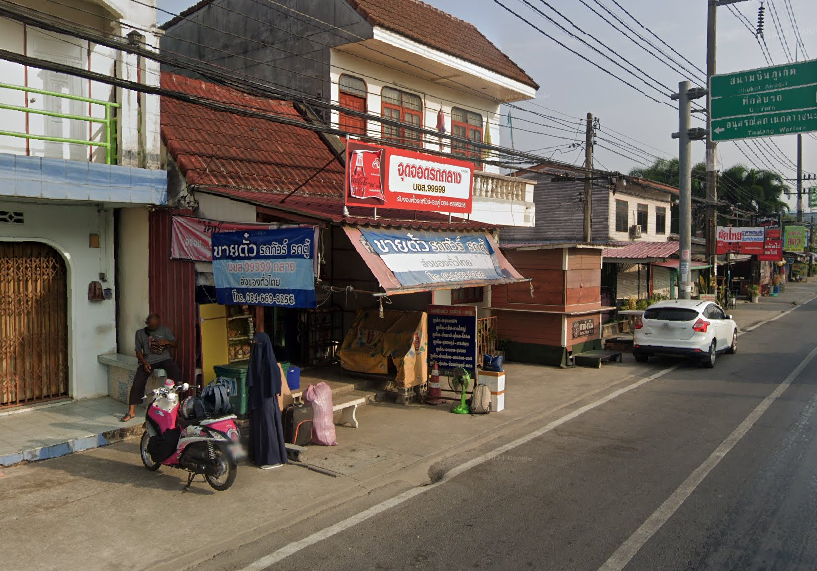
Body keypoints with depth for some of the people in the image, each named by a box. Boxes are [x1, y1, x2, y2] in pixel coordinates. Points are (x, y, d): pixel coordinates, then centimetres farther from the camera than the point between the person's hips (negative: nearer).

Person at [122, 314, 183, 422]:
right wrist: (144, 363, -8)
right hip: (148, 360, 1)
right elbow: (138, 351, 10)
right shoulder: (140, 333, 12)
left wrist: (167, 342, -10)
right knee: (138, 381, -18)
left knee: (176, 371, -30)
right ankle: (131, 411, -11)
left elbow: (175, 344, 13)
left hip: (164, 358, 0)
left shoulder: (164, 330, 12)